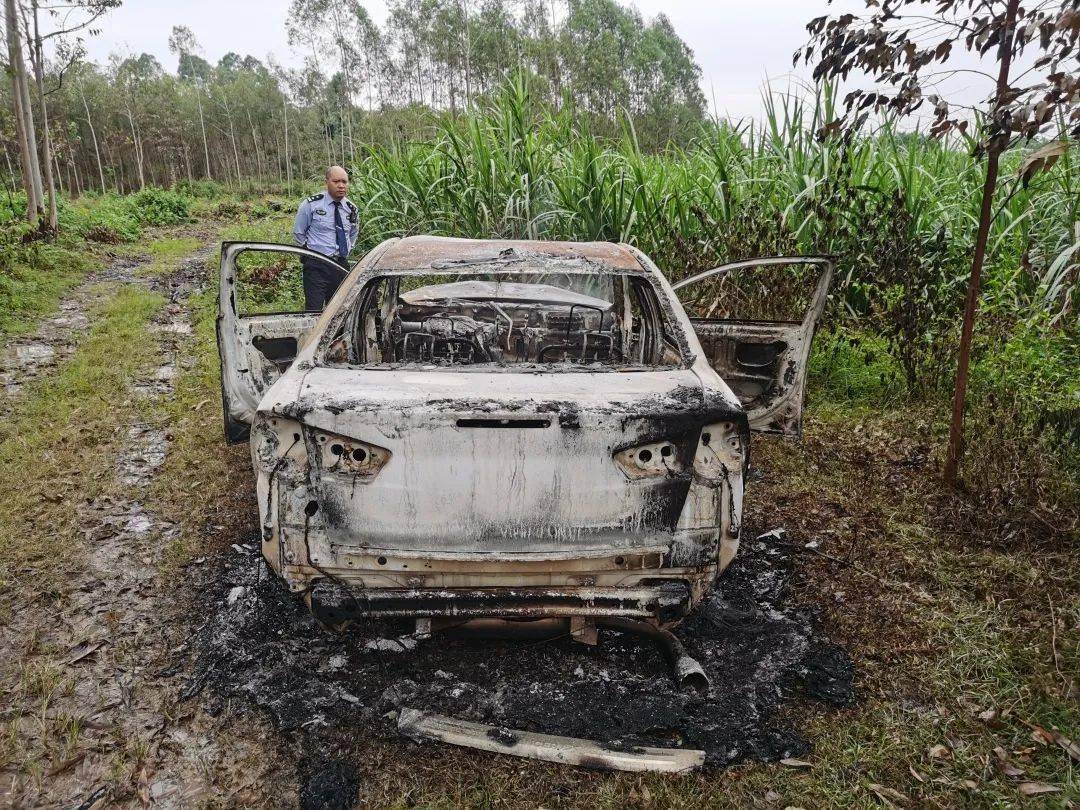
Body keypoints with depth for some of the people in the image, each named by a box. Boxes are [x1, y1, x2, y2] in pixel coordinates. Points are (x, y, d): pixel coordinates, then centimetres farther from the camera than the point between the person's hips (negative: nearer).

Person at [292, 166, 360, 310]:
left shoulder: (352, 209, 6)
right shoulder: (311, 204, -6)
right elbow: (298, 233, 5)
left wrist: (345, 251, 14)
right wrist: (312, 251, 4)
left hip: (342, 266, 5)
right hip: (316, 266, -4)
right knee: (314, 312, -11)